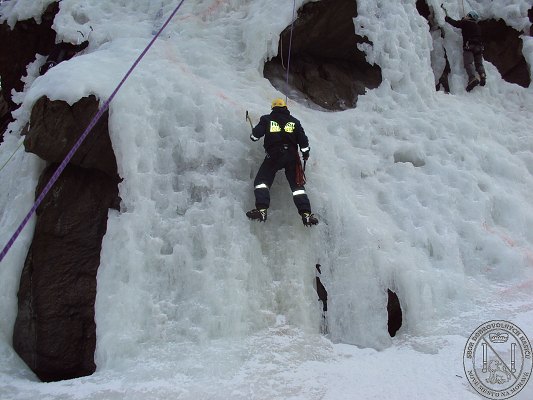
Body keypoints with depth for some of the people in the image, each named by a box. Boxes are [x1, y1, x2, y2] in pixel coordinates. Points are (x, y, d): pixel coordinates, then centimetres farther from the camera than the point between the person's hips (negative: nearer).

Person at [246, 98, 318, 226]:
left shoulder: (267, 119, 7)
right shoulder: (294, 121, 15)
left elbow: (255, 135, 1)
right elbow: (303, 140, 12)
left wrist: (253, 135, 24)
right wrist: (305, 153, 26)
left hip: (274, 155, -3)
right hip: (292, 156, 3)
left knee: (261, 180, 0)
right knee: (297, 184, 4)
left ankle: (261, 209, -21)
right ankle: (306, 213, -10)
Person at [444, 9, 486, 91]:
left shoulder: (465, 23, 8)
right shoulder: (478, 27, 27)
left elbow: (454, 23, 8)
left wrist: (446, 18, 25)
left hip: (469, 46, -6)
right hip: (479, 46, 6)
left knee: (468, 63, -18)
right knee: (479, 63, 10)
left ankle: (473, 78, -40)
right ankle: (482, 75, -17)